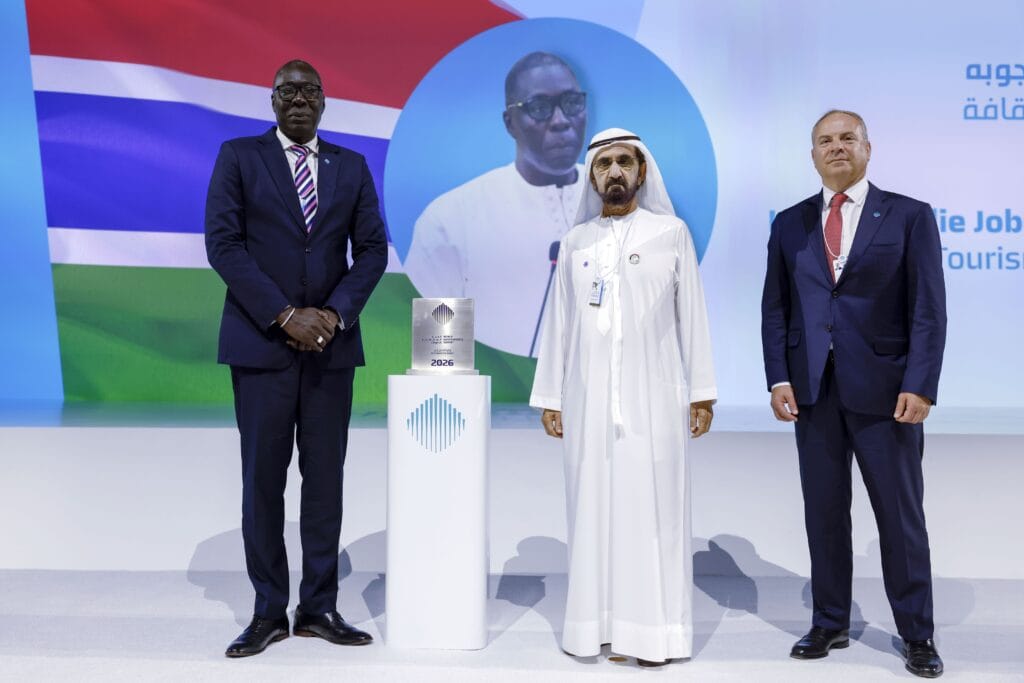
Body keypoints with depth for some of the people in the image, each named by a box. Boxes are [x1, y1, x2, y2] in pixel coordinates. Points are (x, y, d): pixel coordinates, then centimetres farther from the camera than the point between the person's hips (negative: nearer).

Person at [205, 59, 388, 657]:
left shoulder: (351, 166, 11)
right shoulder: (239, 157, 4)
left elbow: (372, 249, 7)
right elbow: (222, 243, -6)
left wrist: (334, 313, -9)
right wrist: (284, 316, -13)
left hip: (331, 343, 2)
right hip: (261, 341, -2)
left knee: (326, 477, 5)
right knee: (264, 477, 2)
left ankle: (320, 608, 15)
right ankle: (269, 612, 14)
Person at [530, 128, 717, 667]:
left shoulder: (671, 233, 5)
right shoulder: (576, 241, 12)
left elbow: (692, 315, 3)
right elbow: (559, 323, 11)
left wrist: (702, 391, -1)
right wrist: (549, 396, 8)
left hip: (652, 395, -2)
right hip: (587, 396, 3)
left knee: (651, 506, -1)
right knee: (591, 506, 4)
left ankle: (652, 630, 7)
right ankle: (593, 625, 13)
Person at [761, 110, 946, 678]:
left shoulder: (910, 216, 2)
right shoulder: (790, 224, 9)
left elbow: (928, 310, -4)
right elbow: (775, 308, 8)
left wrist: (919, 386, -13)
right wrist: (778, 378, -3)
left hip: (884, 390, -2)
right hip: (812, 391, 3)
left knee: (901, 515, 6)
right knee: (824, 513, 10)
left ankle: (916, 634, 21)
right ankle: (829, 624, 23)